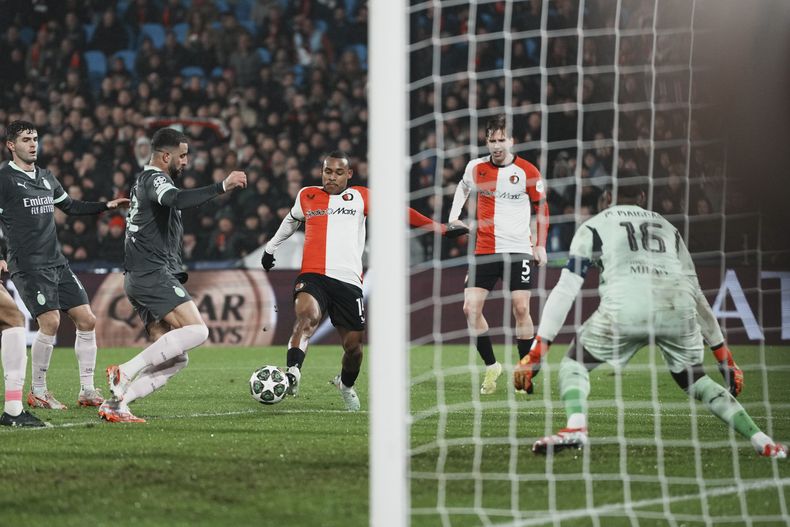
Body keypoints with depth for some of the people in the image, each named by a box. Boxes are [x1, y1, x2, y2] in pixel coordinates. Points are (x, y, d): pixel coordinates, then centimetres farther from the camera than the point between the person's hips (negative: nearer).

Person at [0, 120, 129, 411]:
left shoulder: (45, 176, 16)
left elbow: (70, 206, 29)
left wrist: (106, 205, 21)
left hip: (57, 263, 7)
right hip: (28, 265, -7)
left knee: (86, 320, 1)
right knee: (50, 322, -19)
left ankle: (87, 391, 9)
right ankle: (38, 392, -3)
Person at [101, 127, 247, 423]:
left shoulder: (144, 181, 26)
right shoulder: (154, 179, -7)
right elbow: (178, 200, -30)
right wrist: (222, 187, -34)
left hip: (138, 278, 10)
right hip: (153, 274, -10)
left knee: (176, 359, 4)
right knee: (196, 330, -24)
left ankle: (115, 404, -5)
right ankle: (126, 372, -24)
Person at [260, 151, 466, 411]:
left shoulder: (360, 197, 12)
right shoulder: (306, 196, 16)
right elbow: (291, 221, 36)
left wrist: (439, 228, 5)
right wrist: (270, 248, 46)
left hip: (348, 281, 1)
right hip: (313, 276, -1)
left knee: (353, 344, 6)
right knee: (306, 314, -32)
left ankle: (346, 384, 37)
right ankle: (292, 374, -47)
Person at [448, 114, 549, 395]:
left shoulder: (527, 172, -4)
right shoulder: (476, 167, 3)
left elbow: (542, 208, 7)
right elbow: (463, 187, 26)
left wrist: (540, 245, 0)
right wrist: (453, 217, 12)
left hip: (519, 249, -3)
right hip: (484, 250, 3)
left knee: (521, 308, -11)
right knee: (470, 307, -8)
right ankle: (491, 366, 9)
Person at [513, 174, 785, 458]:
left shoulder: (594, 227, 22)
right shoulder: (668, 229, 34)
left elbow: (566, 290, 13)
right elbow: (695, 292, 34)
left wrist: (536, 352, 12)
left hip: (626, 308, -3)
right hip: (677, 309, 3)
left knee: (574, 363, 16)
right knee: (695, 380, 25)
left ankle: (575, 427, -13)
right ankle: (761, 440, 11)